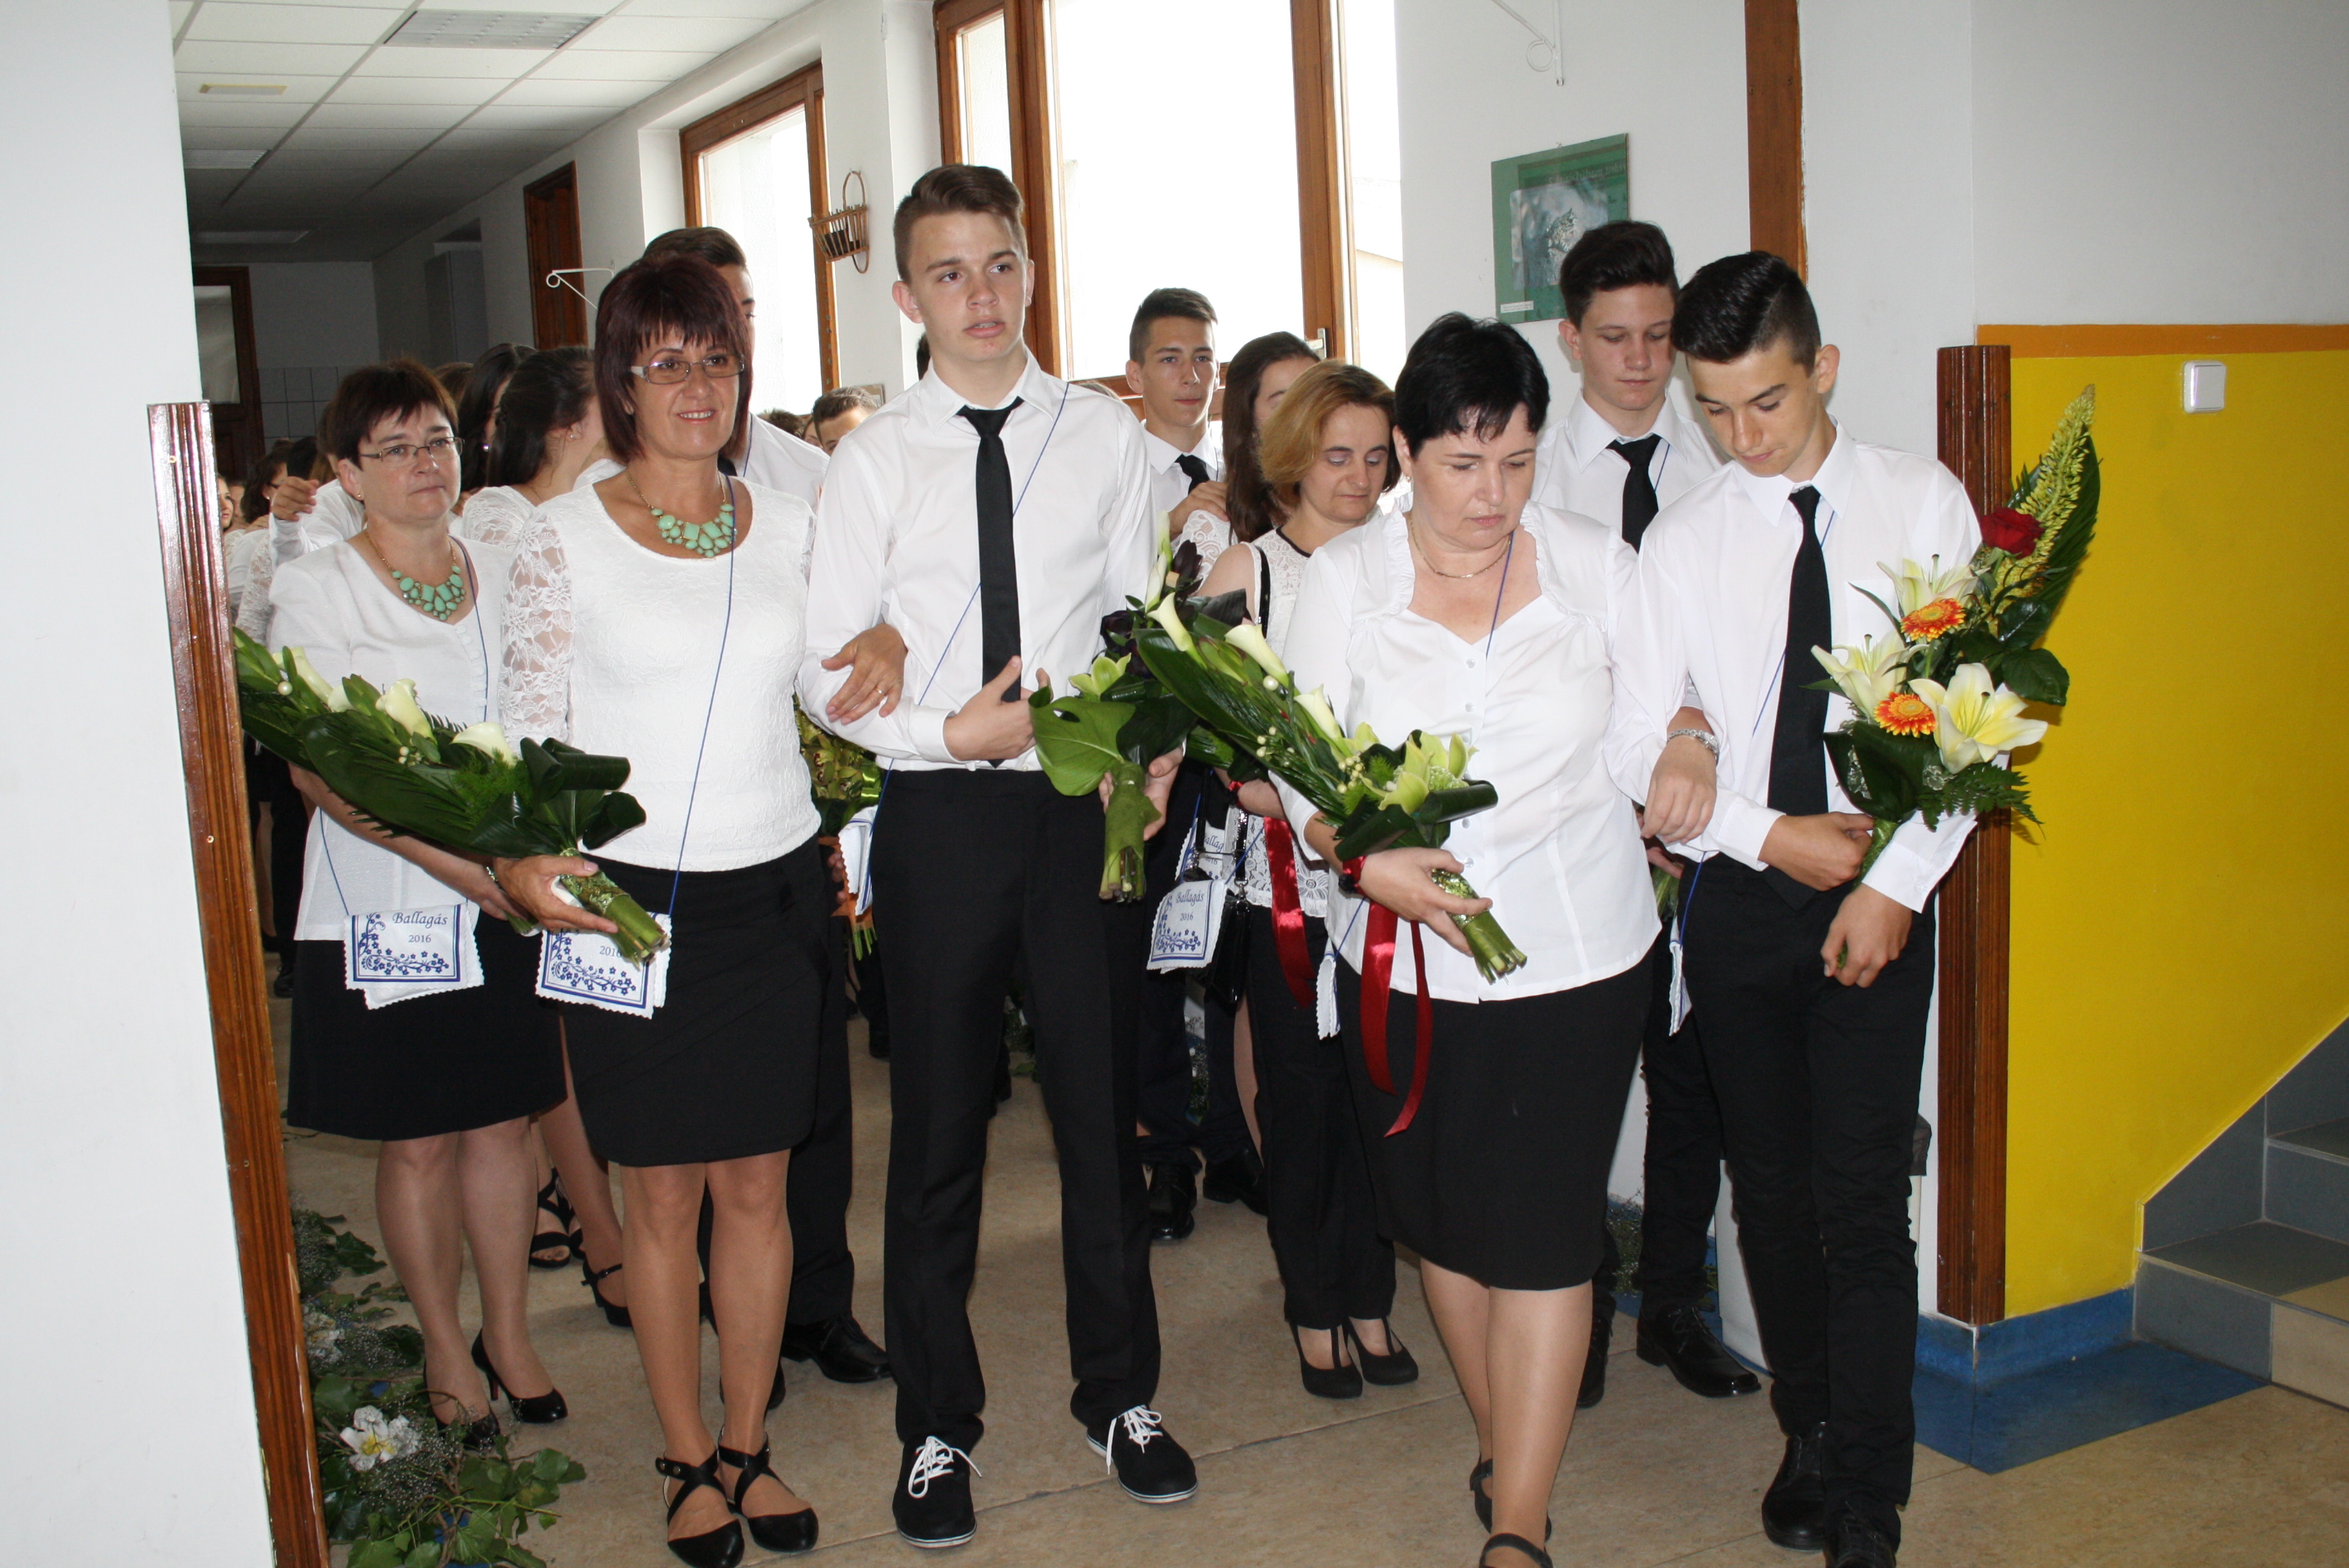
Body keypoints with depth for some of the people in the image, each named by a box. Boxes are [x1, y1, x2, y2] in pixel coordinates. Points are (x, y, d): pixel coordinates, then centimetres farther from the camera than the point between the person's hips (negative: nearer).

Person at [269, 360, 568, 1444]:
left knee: (504, 1119, 10)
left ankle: (508, 1336, 27)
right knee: (418, 1140, 6)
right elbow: (316, 767, -13)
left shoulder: (504, 573, 8)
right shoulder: (314, 590, -5)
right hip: (382, 903, -3)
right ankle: (446, 1350, 24)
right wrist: (445, 859, -24)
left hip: (504, 896, 3)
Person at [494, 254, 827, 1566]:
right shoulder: (567, 536, -2)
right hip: (629, 899, -2)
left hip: (772, 890, 3)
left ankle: (748, 1446, 27)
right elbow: (529, 728, -3)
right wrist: (523, 858, -18)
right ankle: (689, 1460, 26)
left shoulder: (789, 524, 7)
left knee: (756, 1185, 10)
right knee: (663, 1196, 8)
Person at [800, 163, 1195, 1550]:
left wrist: (1158, 748, -10)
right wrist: (951, 732, -15)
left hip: (1084, 807, 1)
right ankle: (938, 1427, 27)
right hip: (939, 812, -1)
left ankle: (1121, 1397, 31)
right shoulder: (874, 460, 0)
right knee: (939, 1134, 9)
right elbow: (825, 667, -2)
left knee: (1105, 1111, 12)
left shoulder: (1104, 436, 4)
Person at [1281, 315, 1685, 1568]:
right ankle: (1500, 1446, 37)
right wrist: (1365, 859, -18)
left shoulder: (1597, 568, 1)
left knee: (1542, 1230, -2)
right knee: (1443, 1216, 14)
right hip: (1405, 955, 1)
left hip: (1574, 951, -1)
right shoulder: (1341, 579, -1)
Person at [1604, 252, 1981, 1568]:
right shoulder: (1683, 541, 2)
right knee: (1771, 1187, 11)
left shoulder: (1924, 504, 1)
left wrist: (1895, 884, -9)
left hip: (1882, 894, -2)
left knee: (1862, 1206, -3)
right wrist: (1769, 835, -10)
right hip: (1740, 900, 2)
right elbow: (1637, 752, 1)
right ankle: (1809, 1439, 29)